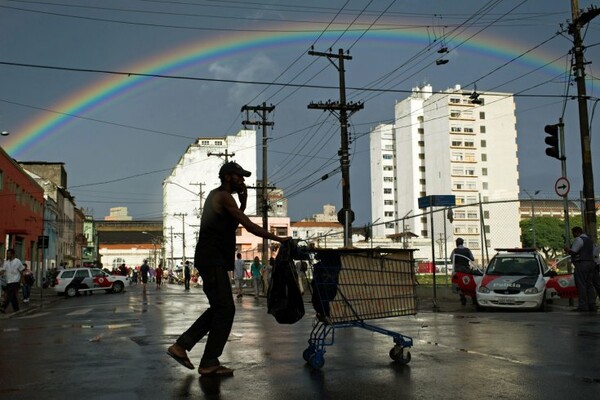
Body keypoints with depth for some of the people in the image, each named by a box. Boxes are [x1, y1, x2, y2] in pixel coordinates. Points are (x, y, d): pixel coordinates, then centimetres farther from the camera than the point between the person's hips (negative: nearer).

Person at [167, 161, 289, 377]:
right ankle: (209, 363, -3)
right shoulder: (223, 196, -10)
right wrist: (278, 239, -11)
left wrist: (243, 204, 12)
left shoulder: (216, 196, 21)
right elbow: (249, 226, -15)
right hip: (213, 260, -10)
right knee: (225, 309, -8)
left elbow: (232, 224, 24)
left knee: (219, 308, 15)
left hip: (211, 260, 10)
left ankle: (181, 345, 16)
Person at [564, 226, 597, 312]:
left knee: (581, 285, -9)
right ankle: (592, 304, 7)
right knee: (589, 285, 9)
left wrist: (567, 249, 5)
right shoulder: (589, 240, 21)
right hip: (591, 263, 9)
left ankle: (583, 306, -11)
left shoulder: (578, 239, -9)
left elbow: (573, 252, -15)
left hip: (581, 264, -9)